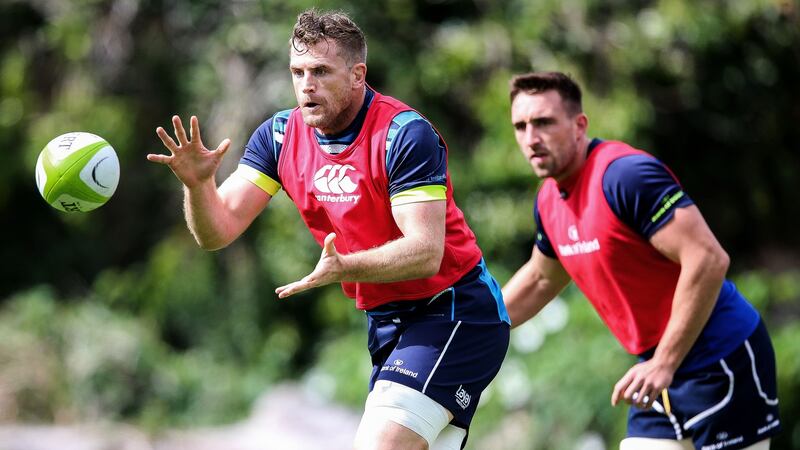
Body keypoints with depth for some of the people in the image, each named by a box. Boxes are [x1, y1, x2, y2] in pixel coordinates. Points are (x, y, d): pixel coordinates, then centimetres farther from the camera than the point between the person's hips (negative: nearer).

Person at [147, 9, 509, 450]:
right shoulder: (279, 136, -1)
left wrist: (344, 267, -42)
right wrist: (197, 183, -27)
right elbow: (218, 229, -6)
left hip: (452, 311, -7)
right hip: (385, 322, 7)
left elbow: (425, 251, -27)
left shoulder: (404, 133, -20)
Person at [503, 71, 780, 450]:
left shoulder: (625, 174, -21)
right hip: (661, 365, 9)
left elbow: (708, 259, -27)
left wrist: (664, 363, -26)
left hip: (721, 359, -9)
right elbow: (540, 280, 28)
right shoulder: (548, 200, 7)